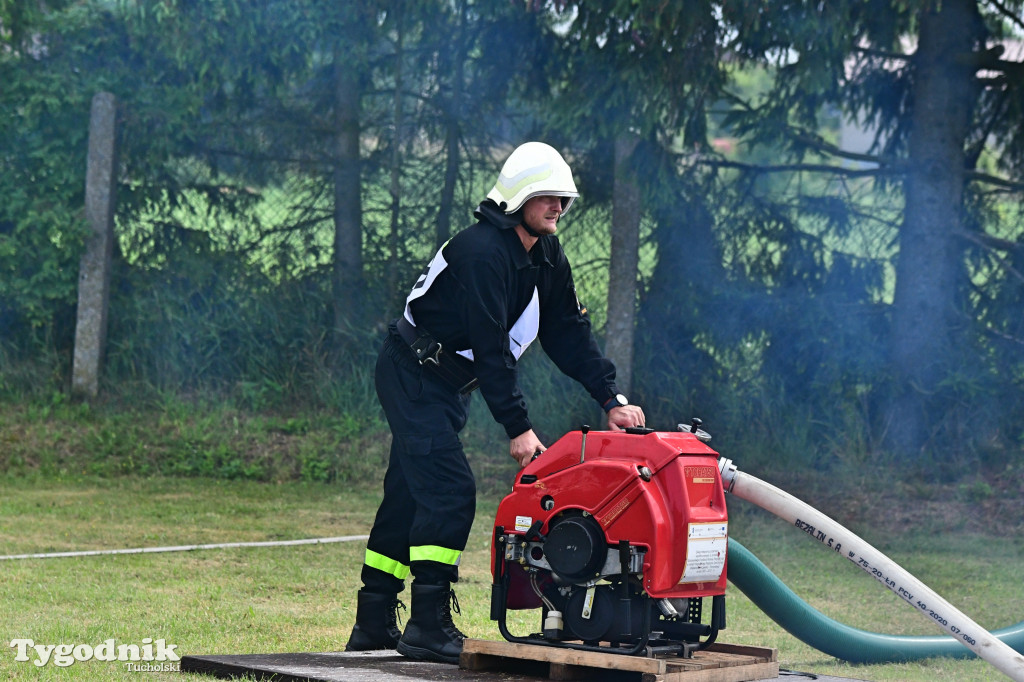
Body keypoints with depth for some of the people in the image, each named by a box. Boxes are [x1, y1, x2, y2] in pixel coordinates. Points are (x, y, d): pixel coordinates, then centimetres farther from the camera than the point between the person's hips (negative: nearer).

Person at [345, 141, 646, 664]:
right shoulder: (483, 251, -24)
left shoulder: (546, 256, 5)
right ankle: (429, 625, -17)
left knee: (409, 496, 12)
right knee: (449, 489, -18)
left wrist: (612, 399, -6)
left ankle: (373, 626, 18)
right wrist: (518, 428, -28)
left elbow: (569, 335, 5)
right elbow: (490, 347, -28)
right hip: (413, 378, -10)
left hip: (446, 385, 10)